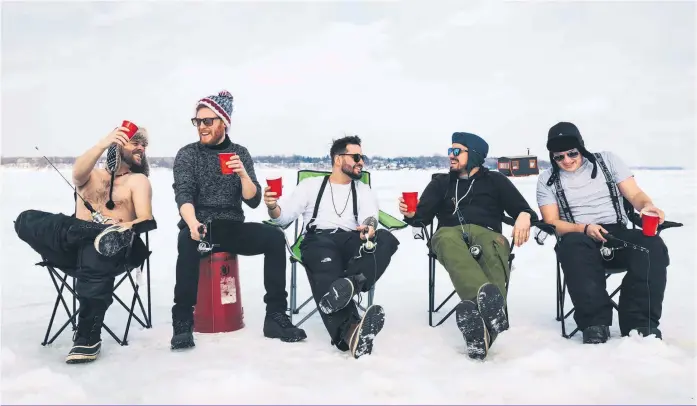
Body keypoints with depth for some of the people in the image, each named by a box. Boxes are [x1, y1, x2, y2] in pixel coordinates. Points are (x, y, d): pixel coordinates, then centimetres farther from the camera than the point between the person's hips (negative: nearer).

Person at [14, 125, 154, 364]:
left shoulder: (138, 180, 15)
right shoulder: (90, 175, 22)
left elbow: (146, 220, -1)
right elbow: (78, 172, -5)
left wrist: (126, 229, -23)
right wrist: (104, 143, -21)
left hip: (112, 246, -3)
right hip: (76, 244, 3)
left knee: (95, 256, -39)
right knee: (27, 220, -19)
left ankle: (88, 338, -30)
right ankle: (98, 232, -36)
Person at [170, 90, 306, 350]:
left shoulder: (240, 153, 8)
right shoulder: (187, 154, 2)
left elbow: (253, 201, 1)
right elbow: (183, 195, -14)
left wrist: (243, 174, -18)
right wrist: (192, 223, -34)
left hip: (233, 228, 3)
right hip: (199, 227, -2)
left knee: (274, 237, -23)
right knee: (188, 241, -38)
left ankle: (275, 316, -19)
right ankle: (182, 321, -30)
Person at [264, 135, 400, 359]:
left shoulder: (364, 191, 23)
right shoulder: (310, 185, 19)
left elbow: (370, 217, 2)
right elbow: (284, 217, 11)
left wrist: (369, 227, -24)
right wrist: (272, 207, -14)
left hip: (352, 243, 3)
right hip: (319, 241, -3)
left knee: (386, 239, -29)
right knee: (326, 267, -39)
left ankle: (350, 284, -53)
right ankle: (349, 330, -62)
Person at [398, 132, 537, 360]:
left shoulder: (495, 181, 24)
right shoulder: (441, 182, 28)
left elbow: (523, 209, 13)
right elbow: (422, 217, 15)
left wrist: (524, 216, -12)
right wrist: (410, 214, -10)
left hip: (486, 233, 0)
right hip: (450, 232, 0)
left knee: (494, 247, -40)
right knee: (448, 240, -40)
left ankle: (476, 311, -65)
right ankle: (486, 298, -66)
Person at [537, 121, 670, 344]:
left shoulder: (607, 160, 10)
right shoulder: (547, 180, 7)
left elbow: (635, 194, 5)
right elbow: (552, 222, 0)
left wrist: (648, 206, -20)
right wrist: (585, 228, -19)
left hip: (618, 234, 2)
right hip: (579, 237, -1)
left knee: (652, 245, -31)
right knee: (573, 245, -39)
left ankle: (640, 322, -30)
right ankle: (596, 322, -37)